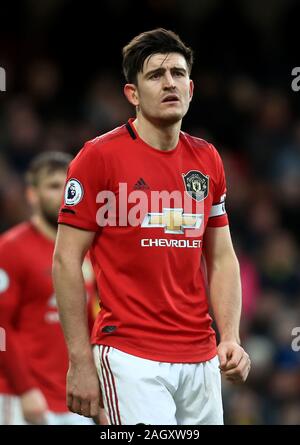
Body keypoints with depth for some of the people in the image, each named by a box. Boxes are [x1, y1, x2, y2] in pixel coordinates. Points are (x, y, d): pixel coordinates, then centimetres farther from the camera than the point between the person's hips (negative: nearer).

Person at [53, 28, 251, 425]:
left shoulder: (208, 160, 11)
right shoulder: (99, 157, -6)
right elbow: (66, 261, -6)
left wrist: (231, 338, 2)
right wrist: (80, 362, -10)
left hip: (201, 359, 6)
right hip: (131, 358, -5)